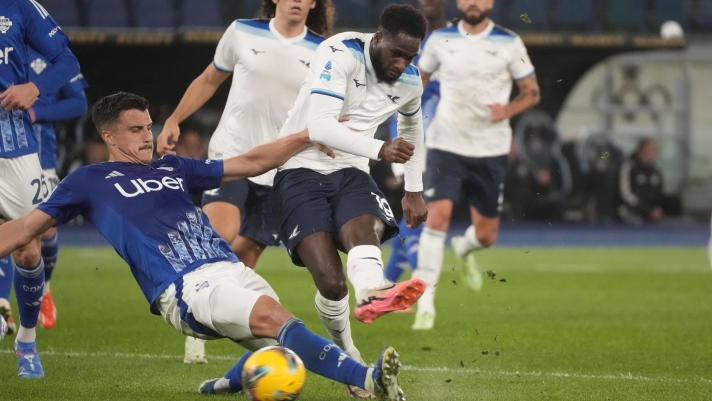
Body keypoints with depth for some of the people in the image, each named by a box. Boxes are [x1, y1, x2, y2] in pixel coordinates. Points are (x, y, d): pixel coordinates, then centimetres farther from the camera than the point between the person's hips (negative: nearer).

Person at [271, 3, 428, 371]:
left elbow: (411, 126, 29)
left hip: (350, 173, 5)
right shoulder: (341, 54, -17)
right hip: (302, 170, -4)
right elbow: (320, 126, -30)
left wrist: (414, 191, 29)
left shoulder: (409, 81, 4)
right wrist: (380, 150, -40)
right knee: (330, 282, -22)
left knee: (364, 229, -34)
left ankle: (372, 294, -64)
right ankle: (345, 353, 0)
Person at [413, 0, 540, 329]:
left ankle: (464, 249, 45)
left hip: (490, 150, 1)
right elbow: (419, 77, 19)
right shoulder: (440, 40, 2)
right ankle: (425, 303, -16)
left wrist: (508, 110, -15)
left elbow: (532, 92, 4)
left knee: (486, 235, 6)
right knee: (438, 215, -20)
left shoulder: (509, 43, -1)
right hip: (446, 144, -1)